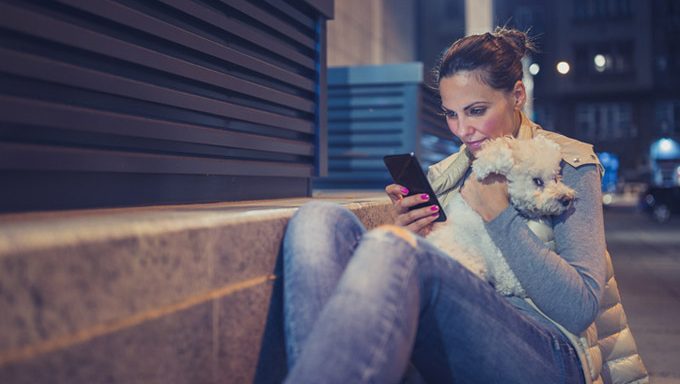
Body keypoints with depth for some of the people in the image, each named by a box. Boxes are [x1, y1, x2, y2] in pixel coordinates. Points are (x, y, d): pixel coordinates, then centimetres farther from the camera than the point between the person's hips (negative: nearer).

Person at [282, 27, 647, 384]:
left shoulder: (567, 165, 5)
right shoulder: (442, 175, 17)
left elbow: (581, 310, -6)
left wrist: (500, 215, -9)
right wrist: (409, 236, -4)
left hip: (546, 354, -4)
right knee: (321, 219, -19)